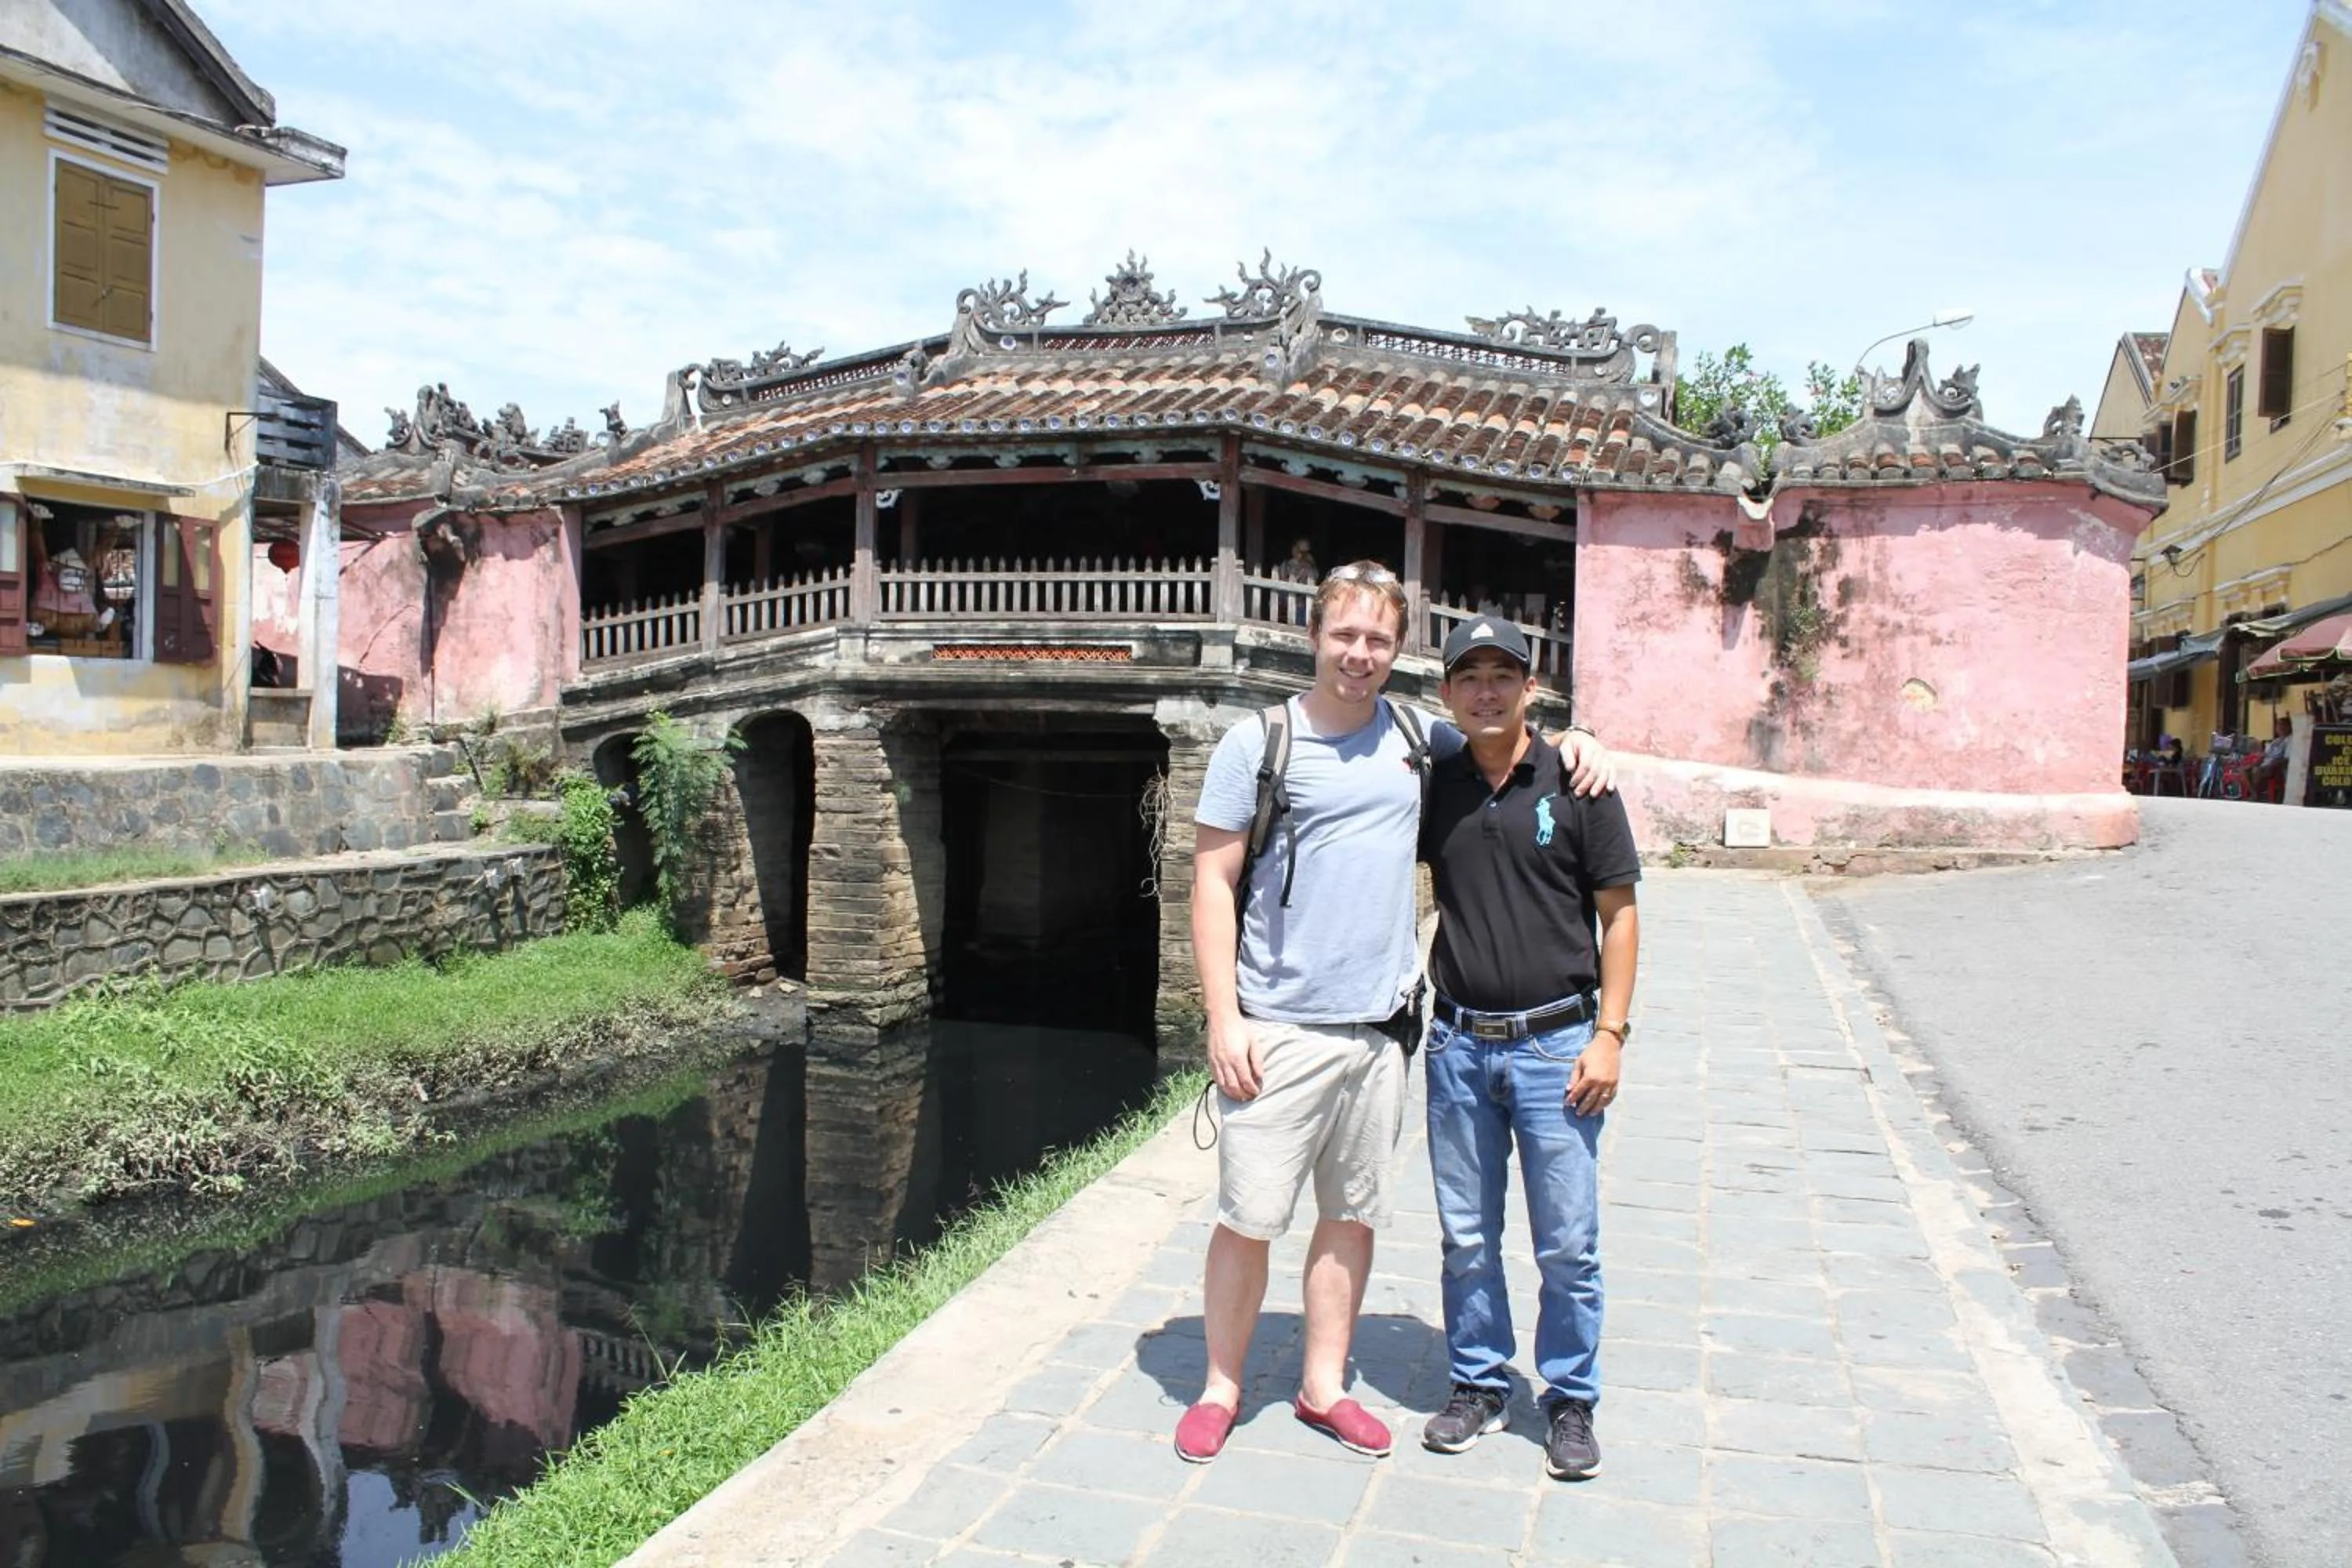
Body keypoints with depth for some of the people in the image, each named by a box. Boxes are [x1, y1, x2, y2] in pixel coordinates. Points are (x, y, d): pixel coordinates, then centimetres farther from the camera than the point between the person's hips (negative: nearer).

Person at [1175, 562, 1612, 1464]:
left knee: (1354, 1217, 13)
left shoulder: (1416, 738, 8)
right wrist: (1223, 1016, -10)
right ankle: (1221, 1388, 21)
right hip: (1279, 1027, -4)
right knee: (1248, 1219, 1)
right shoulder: (1257, 742, -3)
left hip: (1380, 1027, 4)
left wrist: (1570, 739, 6)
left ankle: (1323, 1386, 29)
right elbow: (1213, 881, -4)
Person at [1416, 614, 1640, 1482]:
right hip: (1458, 1044, 3)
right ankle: (1478, 1383, 30)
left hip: (1556, 1044, -3)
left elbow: (1619, 913, -1)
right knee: (1466, 1237, 12)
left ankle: (1571, 1400, 23)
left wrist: (1609, 1033, -8)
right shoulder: (1433, 788, 4)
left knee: (1568, 1243, 4)